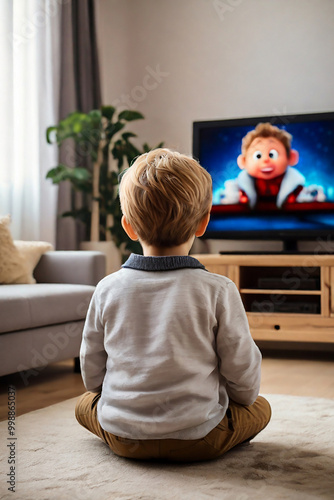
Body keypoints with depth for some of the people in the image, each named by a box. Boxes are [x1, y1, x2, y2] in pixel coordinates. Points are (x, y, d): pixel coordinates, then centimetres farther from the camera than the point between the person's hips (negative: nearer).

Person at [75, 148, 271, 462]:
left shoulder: (108, 289, -7)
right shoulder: (219, 291, -15)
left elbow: (91, 373, 4)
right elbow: (244, 379, -6)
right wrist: (244, 398, 17)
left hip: (122, 438, 2)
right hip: (198, 440, -2)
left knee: (84, 403, 32)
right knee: (260, 407, 22)